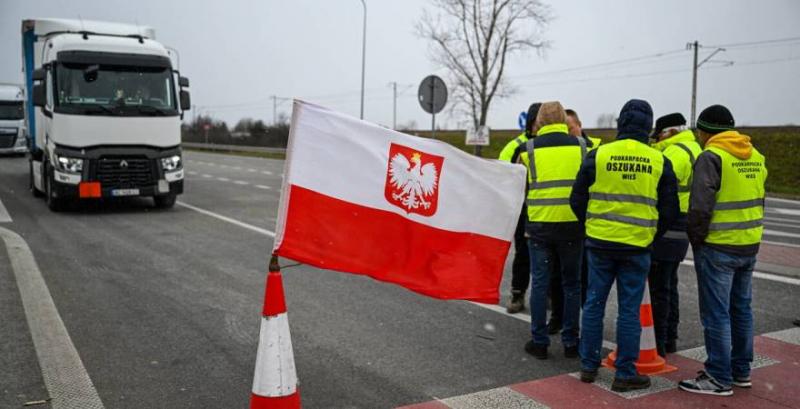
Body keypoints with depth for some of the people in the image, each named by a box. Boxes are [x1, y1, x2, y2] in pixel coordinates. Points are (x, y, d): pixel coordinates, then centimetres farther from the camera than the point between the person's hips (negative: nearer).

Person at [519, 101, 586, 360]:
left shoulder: (529, 149, -1)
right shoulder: (581, 146, 2)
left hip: (539, 224, -1)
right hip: (572, 225, 1)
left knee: (540, 283, 8)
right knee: (571, 284, 11)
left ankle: (539, 341, 13)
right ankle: (570, 342, 17)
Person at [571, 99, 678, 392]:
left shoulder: (598, 156, -5)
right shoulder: (659, 161, -1)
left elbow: (577, 200, 0)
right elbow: (669, 209, 3)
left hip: (599, 243, 0)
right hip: (637, 247, 0)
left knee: (594, 304, 12)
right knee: (629, 310, 7)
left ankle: (589, 366, 21)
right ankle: (625, 374, 14)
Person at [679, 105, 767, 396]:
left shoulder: (711, 157, -14)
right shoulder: (755, 156, 11)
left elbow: (700, 206, -20)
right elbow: (758, 200, 16)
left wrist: (696, 238, -7)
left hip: (718, 247, -8)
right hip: (750, 246, 8)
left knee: (716, 314, -1)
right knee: (741, 309, 17)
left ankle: (720, 378, 6)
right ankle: (741, 371, 27)